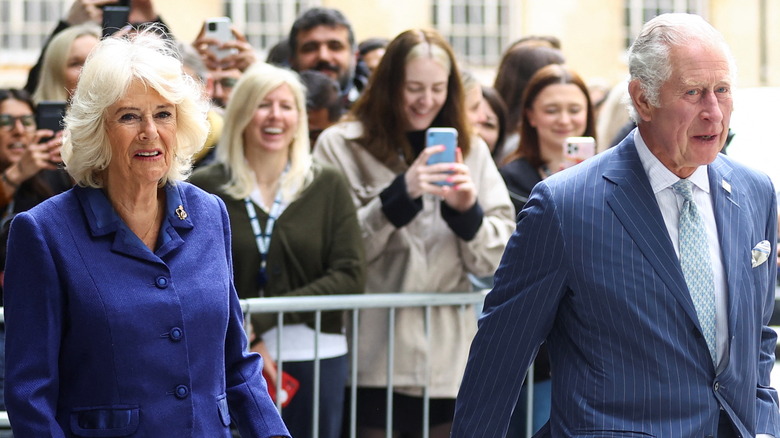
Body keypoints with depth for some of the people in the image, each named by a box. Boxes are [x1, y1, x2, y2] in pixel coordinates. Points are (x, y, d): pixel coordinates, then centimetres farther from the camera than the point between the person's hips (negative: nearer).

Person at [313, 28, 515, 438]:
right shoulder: (340, 146, 0)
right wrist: (400, 194, -18)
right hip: (373, 361, -3)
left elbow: (495, 259, 7)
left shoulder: (470, 150, 10)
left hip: (450, 361, 3)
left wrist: (468, 212, -12)